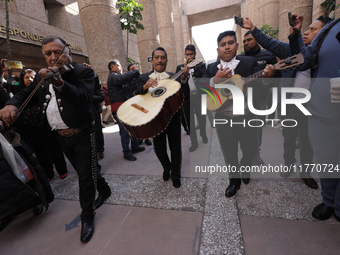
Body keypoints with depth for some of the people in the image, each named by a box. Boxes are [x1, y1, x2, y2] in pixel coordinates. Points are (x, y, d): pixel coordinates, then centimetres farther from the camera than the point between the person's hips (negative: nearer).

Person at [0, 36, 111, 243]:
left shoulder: (84, 72, -10)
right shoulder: (43, 76, 10)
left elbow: (84, 98, -27)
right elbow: (27, 93, 12)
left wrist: (60, 83, -44)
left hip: (82, 134, -6)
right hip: (61, 136, 6)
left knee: (86, 175, 2)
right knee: (83, 171, 20)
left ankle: (88, 216, 22)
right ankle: (104, 190, 45)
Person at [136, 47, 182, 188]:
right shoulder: (143, 78, 5)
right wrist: (145, 87, -25)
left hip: (173, 117, 0)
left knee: (175, 148, 9)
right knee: (159, 149, 13)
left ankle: (175, 174, 32)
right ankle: (166, 167, 43)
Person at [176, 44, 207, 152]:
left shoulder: (201, 65, 8)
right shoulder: (180, 67, 9)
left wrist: (194, 65, -20)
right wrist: (183, 75, -24)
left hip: (199, 97, 0)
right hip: (187, 98, 1)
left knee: (202, 119, 13)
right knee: (189, 122, 6)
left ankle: (203, 134, 42)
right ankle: (194, 142, 21)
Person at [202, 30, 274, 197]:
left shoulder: (249, 63, 1)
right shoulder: (211, 69, 5)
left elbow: (261, 87, -8)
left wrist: (267, 76, -30)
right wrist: (215, 80, -20)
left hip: (245, 116, 0)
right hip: (223, 119, 1)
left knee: (250, 149, 13)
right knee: (229, 153, 12)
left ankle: (244, 169, 47)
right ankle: (234, 180, 36)